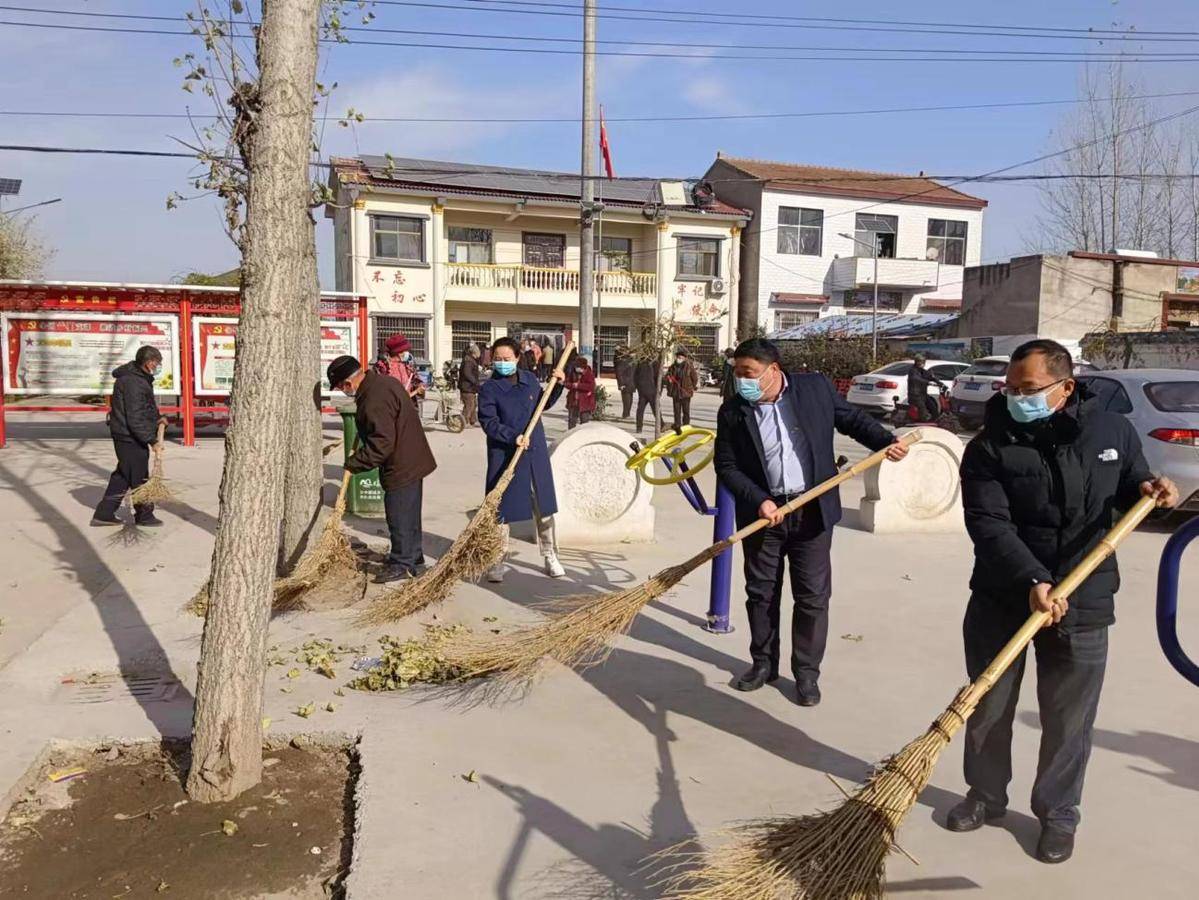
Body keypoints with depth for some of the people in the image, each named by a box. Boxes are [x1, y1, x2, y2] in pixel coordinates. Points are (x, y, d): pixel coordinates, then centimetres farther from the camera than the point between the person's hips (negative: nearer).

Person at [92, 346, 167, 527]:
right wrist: (152, 440, -23)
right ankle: (144, 516, 15)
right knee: (140, 477, 2)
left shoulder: (139, 378, 12)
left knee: (122, 475, 17)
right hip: (131, 438, -11)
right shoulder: (133, 383, -22)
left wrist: (156, 419, 10)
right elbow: (135, 419, -25)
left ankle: (103, 514, 23)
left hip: (126, 436, 11)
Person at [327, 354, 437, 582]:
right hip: (412, 461, 11)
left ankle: (402, 564, 14)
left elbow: (381, 444, -27)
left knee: (400, 517, 2)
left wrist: (353, 463, -17)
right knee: (409, 516, 19)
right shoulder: (385, 381, 6)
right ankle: (414, 560, 31)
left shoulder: (375, 401, -25)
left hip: (401, 467, -11)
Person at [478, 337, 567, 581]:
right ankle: (498, 561, 16)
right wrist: (513, 436, -26)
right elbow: (488, 422, -15)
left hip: (535, 453, 4)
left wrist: (557, 386, 8)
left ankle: (550, 556, 24)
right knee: (502, 507, 3)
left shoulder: (530, 379, 6)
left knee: (544, 506, 10)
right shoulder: (488, 389, -8)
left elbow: (544, 404, 22)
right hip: (504, 455, -4)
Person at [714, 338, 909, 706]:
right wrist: (759, 502, -16)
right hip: (763, 513, 1)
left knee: (812, 596, 5)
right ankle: (764, 664, 29)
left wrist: (887, 441, -7)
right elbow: (727, 467, -4)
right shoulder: (733, 411, -4)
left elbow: (852, 420, 8)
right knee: (760, 593, 11)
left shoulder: (816, 388, -4)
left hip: (812, 511, -1)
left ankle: (806, 672, 20)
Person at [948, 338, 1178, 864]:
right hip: (1000, 600, 0)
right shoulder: (989, 447, -11)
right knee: (987, 709, 13)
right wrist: (1030, 580, -32)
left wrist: (1149, 491, -8)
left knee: (1068, 720, 11)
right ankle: (986, 795, 35)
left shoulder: (1112, 431, -2)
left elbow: (1129, 489, 15)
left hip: (1082, 604, 1)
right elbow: (988, 525, -19)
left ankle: (1057, 813, 32)